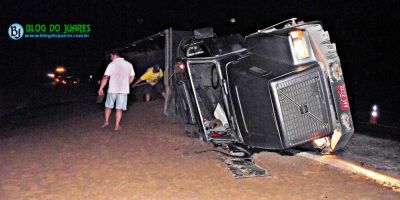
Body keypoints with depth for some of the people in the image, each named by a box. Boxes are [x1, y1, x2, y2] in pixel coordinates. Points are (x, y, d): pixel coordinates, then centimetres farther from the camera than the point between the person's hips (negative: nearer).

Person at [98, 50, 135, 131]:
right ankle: (117, 126, 4)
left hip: (112, 89, -2)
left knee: (108, 106, 19)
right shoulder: (129, 64, 4)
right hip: (123, 90, 2)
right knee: (119, 108, 5)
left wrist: (101, 88, -3)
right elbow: (132, 77, 9)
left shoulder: (111, 64, -6)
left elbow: (105, 77, -9)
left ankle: (106, 122, 25)